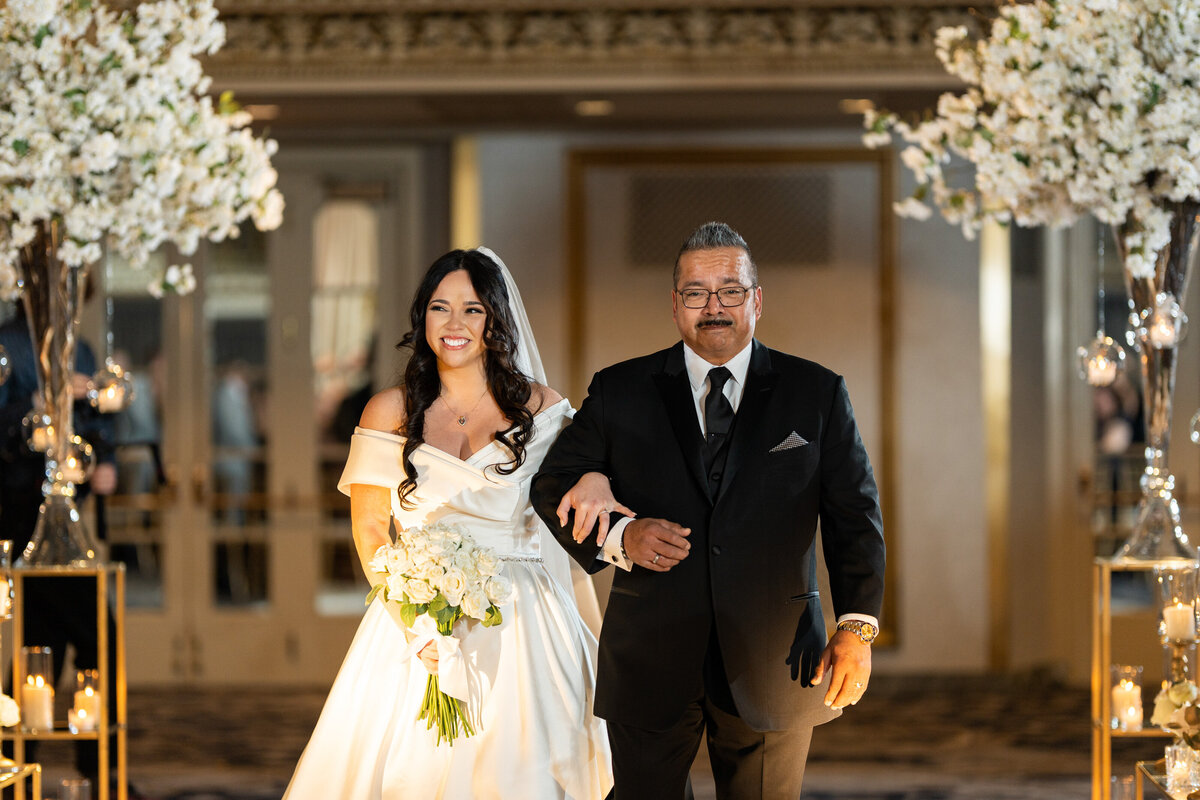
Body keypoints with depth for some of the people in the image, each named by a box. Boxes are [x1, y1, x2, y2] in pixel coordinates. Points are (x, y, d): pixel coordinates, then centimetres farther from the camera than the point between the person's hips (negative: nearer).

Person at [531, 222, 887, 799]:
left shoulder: (817, 394, 5)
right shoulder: (620, 392, 6)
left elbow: (855, 517, 3)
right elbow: (553, 487, 8)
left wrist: (857, 626, -6)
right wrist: (619, 536, -12)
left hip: (770, 665, 0)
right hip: (650, 663, 0)